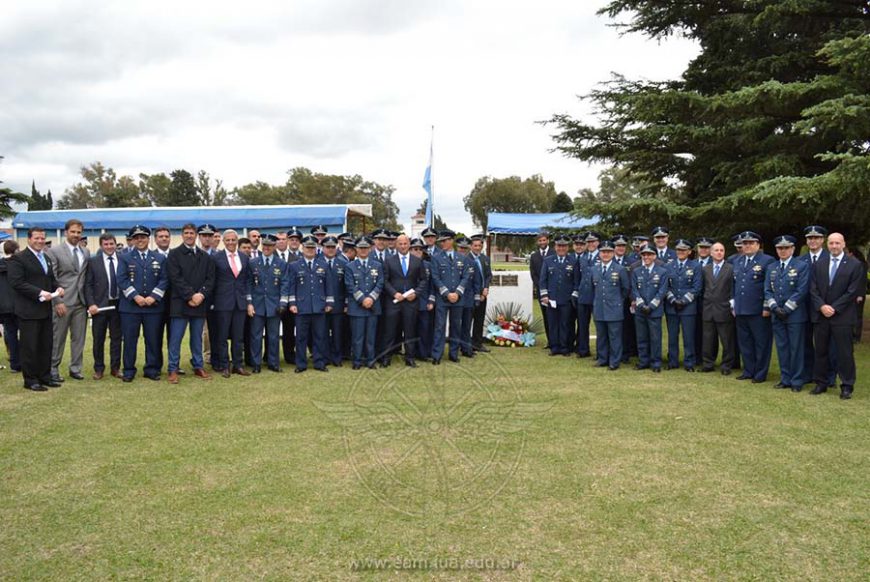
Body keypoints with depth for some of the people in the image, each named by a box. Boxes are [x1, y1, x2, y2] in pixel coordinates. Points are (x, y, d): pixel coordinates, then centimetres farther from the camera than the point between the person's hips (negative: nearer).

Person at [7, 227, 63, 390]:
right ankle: (30, 380, 8)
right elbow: (16, 282, -16)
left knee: (46, 345, 11)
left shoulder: (46, 259, 17)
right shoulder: (18, 259, -7)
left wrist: (57, 288, 1)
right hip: (28, 311, -7)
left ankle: (45, 377, 20)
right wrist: (39, 293, -22)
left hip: (45, 310, 7)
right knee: (29, 347, 0)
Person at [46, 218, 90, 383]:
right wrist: (57, 302, -12)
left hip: (81, 302, 5)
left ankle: (75, 369, 17)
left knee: (79, 338, 8)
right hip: (63, 302, -4)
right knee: (58, 338, 2)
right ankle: (53, 370, 12)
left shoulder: (86, 252, 12)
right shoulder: (54, 252, -3)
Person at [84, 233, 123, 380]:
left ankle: (115, 368, 19)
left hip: (118, 305, 1)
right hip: (99, 305, -1)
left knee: (116, 338, 8)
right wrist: (91, 304, -10)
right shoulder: (93, 261, 0)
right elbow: (88, 285, -1)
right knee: (98, 339, 8)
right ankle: (98, 369, 20)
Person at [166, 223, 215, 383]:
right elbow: (175, 278, -8)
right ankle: (173, 370, 5)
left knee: (197, 338, 10)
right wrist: (190, 296, -14)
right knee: (175, 338, -2)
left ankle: (198, 367, 17)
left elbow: (210, 279, 7)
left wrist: (201, 294, -9)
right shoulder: (174, 254, 1)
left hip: (200, 303, 3)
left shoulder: (205, 256, 13)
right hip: (180, 302, -3)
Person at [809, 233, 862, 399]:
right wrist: (821, 306, -10)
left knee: (845, 353, 0)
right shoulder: (819, 264, 10)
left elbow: (853, 291, -7)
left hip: (842, 316, -4)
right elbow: (813, 289, 5)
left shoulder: (855, 265, -2)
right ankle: (821, 383, 18)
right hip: (820, 315, 4)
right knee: (820, 351, 9)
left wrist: (834, 308, -12)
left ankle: (846, 386, 9)